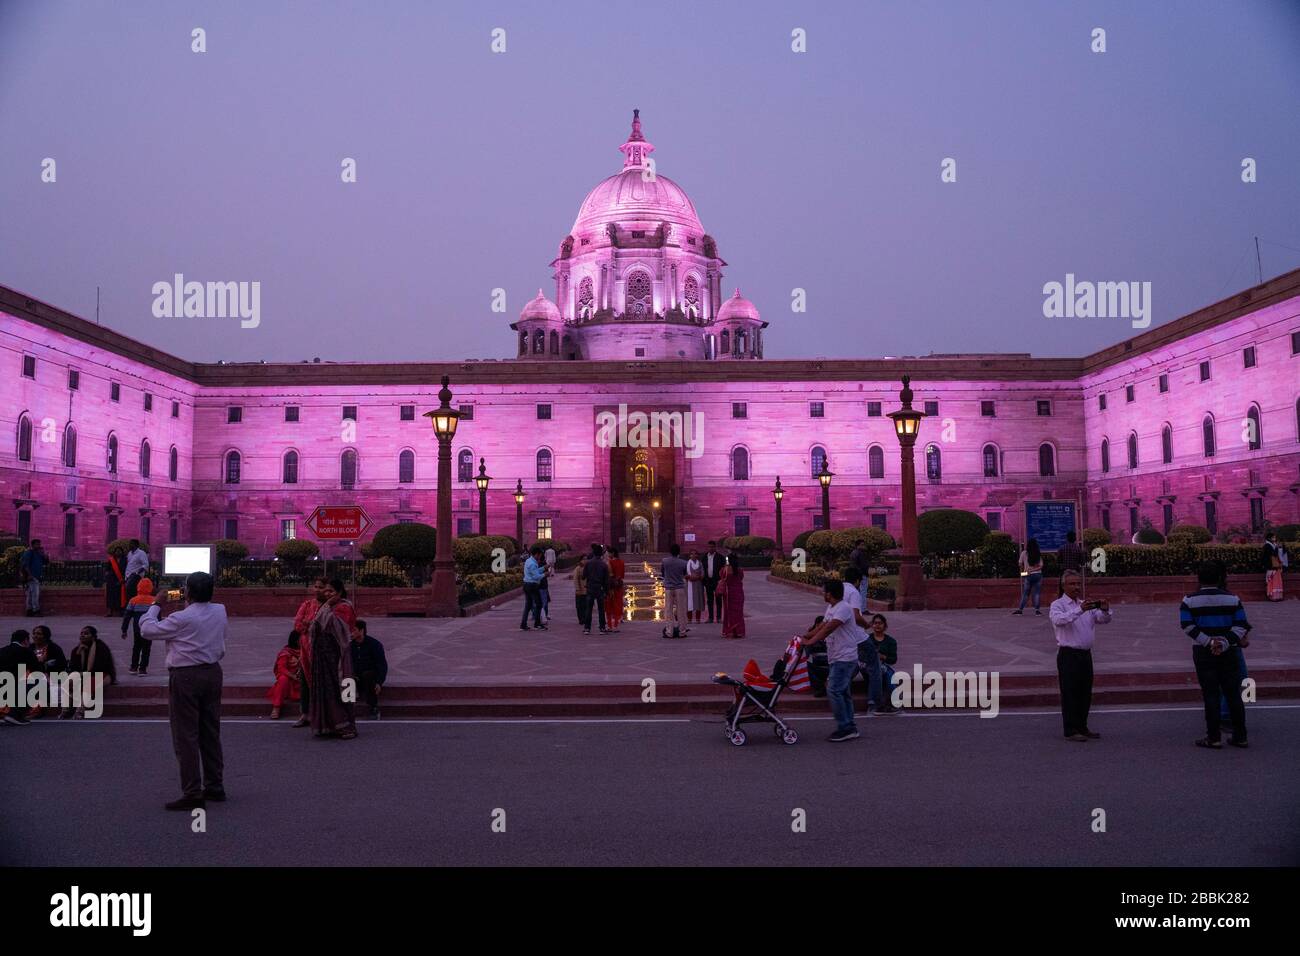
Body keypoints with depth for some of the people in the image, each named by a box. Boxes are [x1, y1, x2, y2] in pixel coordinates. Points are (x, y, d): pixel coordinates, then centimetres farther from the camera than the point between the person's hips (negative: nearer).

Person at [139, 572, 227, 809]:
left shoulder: (181, 619, -17)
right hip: (213, 672, 7)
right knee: (211, 732, 15)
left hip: (186, 677, -7)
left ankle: (192, 794, 0)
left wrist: (156, 605, 7)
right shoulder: (220, 611, 0)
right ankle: (215, 787, 23)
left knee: (186, 736, -1)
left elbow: (147, 630, -9)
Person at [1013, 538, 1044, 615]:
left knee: (1025, 593, 5)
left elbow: (1020, 564, 1)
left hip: (1028, 576, -1)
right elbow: (1041, 566, -2)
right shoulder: (1039, 554, 1)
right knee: (1037, 593, 4)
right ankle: (1036, 609, -1)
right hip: (1038, 575, 1)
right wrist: (1034, 570, -4)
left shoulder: (1024, 553, -4)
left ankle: (1020, 609, 3)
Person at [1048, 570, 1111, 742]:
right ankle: (1070, 731, -1)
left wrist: (1105, 610, -17)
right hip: (1068, 655, -7)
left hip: (1086, 654, 7)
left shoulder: (1086, 605, 17)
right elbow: (1059, 620, -26)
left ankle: (1082, 727, 21)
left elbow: (1104, 619, 6)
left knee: (1085, 693, 11)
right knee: (1069, 693, -4)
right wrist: (1080, 610, -38)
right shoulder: (1057, 605, -4)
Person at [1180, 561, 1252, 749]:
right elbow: (1241, 626, -7)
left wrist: (1208, 642, -16)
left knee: (1210, 695, 2)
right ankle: (1240, 736, 15)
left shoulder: (1190, 601, -3)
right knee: (1233, 694, 9)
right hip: (1229, 652, 1)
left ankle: (1214, 738, 4)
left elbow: (1187, 625, -14)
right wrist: (1225, 643, -14)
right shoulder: (1232, 599, 1)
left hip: (1204, 653, -1)